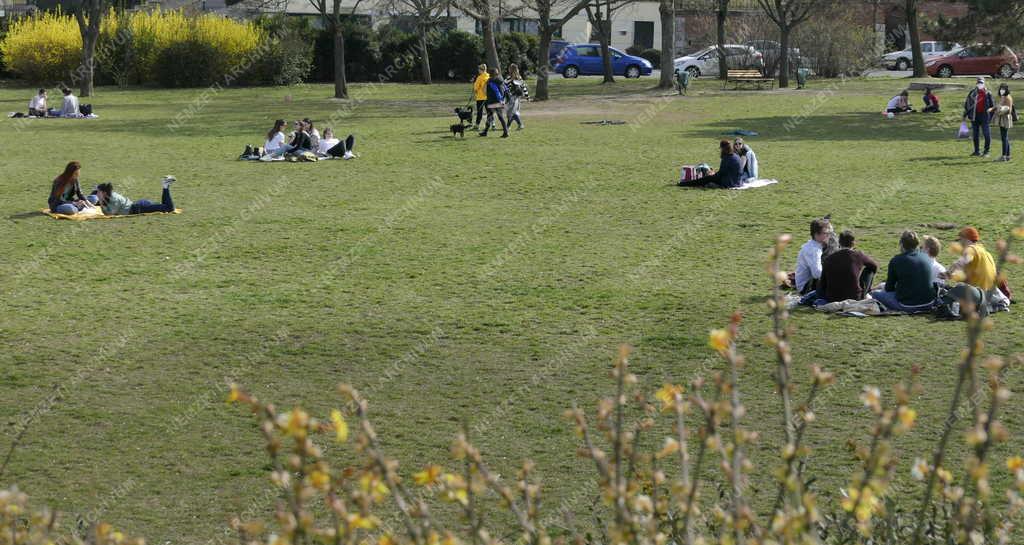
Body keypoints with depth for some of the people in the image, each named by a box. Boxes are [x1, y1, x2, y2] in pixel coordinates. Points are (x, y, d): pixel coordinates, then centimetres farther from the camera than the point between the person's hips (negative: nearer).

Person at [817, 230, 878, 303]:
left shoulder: (828, 259, -3)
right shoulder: (858, 255, -8)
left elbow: (822, 284, 3)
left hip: (831, 300, 2)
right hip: (855, 299, -2)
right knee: (868, 270, 17)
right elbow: (875, 266, 14)